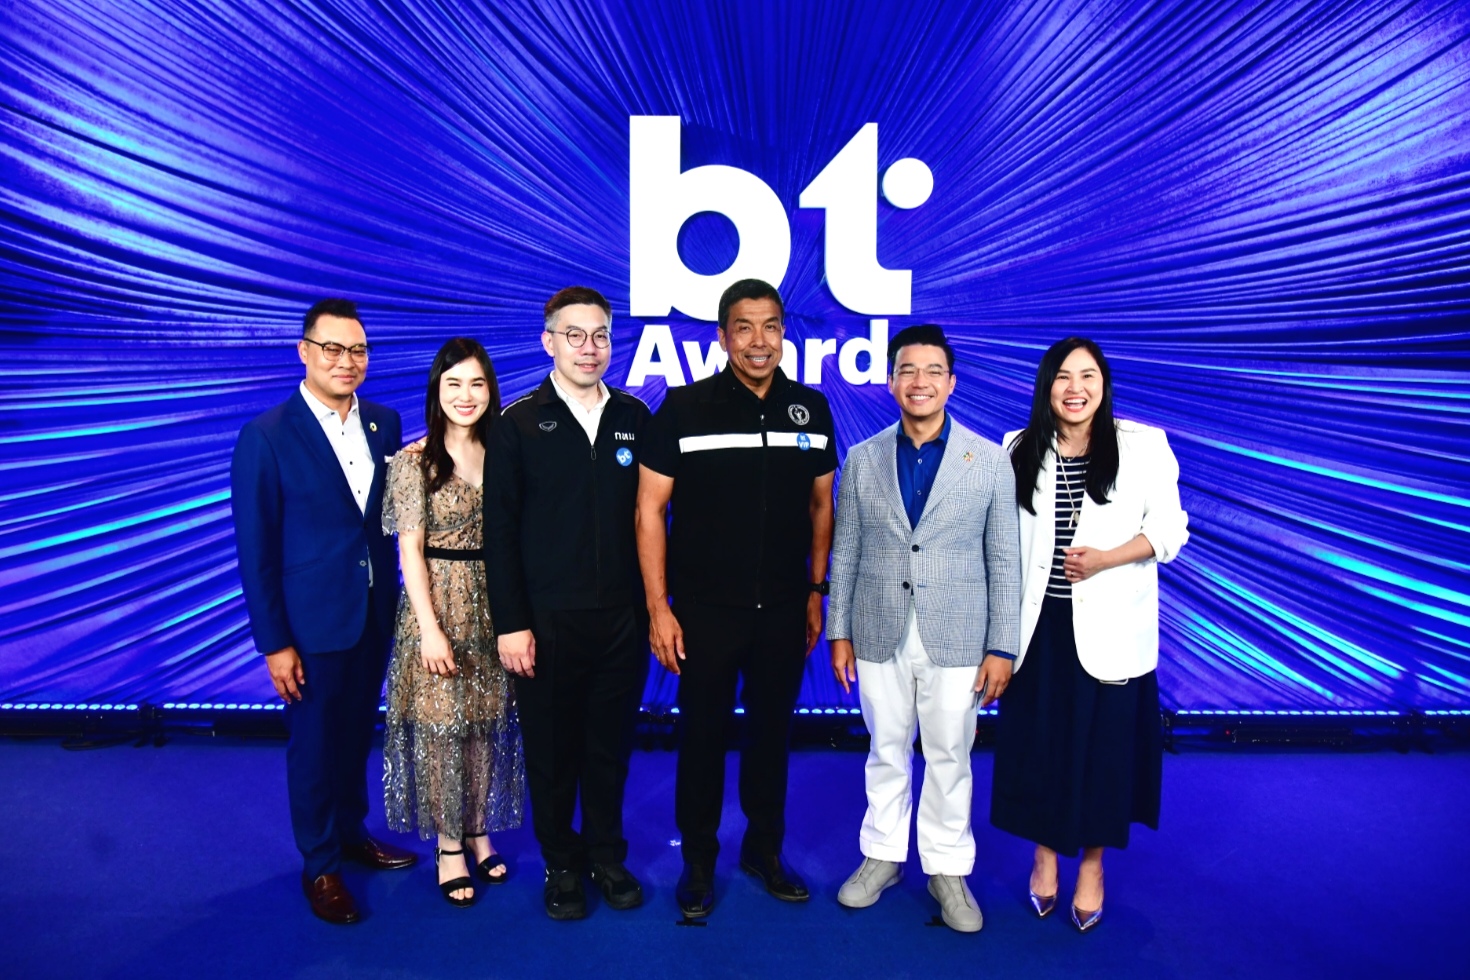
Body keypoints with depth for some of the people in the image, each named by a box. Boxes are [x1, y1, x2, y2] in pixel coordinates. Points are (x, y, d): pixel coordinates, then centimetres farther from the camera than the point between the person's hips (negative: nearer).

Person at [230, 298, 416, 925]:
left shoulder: (384, 423, 1)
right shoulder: (266, 436, -13)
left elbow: (388, 516, 6)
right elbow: (255, 550, -12)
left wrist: (392, 601, 2)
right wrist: (273, 642, -11)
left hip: (375, 614, 5)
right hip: (312, 621, -4)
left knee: (357, 735, 20)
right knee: (314, 745, 12)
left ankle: (352, 833, 42)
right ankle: (320, 866, 31)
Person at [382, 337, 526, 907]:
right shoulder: (414, 461, -7)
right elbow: (410, 549, -9)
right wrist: (430, 627, -14)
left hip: (493, 606, 4)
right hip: (438, 605, -4)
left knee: (487, 722, 12)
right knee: (440, 724, 5)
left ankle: (479, 831, 30)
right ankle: (448, 845, 21)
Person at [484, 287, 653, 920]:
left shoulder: (634, 418, 4)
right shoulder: (518, 424, -3)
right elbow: (500, 532, -4)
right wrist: (511, 624, -8)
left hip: (622, 617, 2)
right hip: (547, 622, -2)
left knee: (610, 746, 14)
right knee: (552, 750, 12)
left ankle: (607, 856, 34)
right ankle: (562, 865, 32)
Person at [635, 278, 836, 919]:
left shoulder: (811, 408, 2)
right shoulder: (684, 408, -7)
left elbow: (821, 505, 11)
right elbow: (650, 510, -6)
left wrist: (816, 591, 9)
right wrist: (658, 606, -9)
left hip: (784, 610, 3)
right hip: (704, 609, -2)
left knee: (772, 731, 16)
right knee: (702, 734, 10)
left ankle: (765, 849, 37)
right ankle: (698, 860, 31)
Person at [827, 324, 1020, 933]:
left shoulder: (990, 460, -2)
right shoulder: (862, 459, 2)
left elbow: (1004, 560, -1)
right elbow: (845, 552, 5)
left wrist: (1001, 647, -4)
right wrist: (839, 632, 3)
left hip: (955, 640, -1)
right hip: (879, 637, 2)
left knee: (949, 757, 9)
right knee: (886, 752, 14)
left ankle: (948, 870, 28)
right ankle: (882, 856, 33)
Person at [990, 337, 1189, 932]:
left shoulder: (1143, 445, -3)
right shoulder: (1020, 450, 4)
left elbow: (1169, 529, -3)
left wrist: (1104, 558, -19)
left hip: (1109, 626, -2)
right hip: (1039, 625, 2)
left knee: (1103, 745, 6)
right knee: (1036, 742, 10)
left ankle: (1092, 864, 29)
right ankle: (1045, 854, 32)